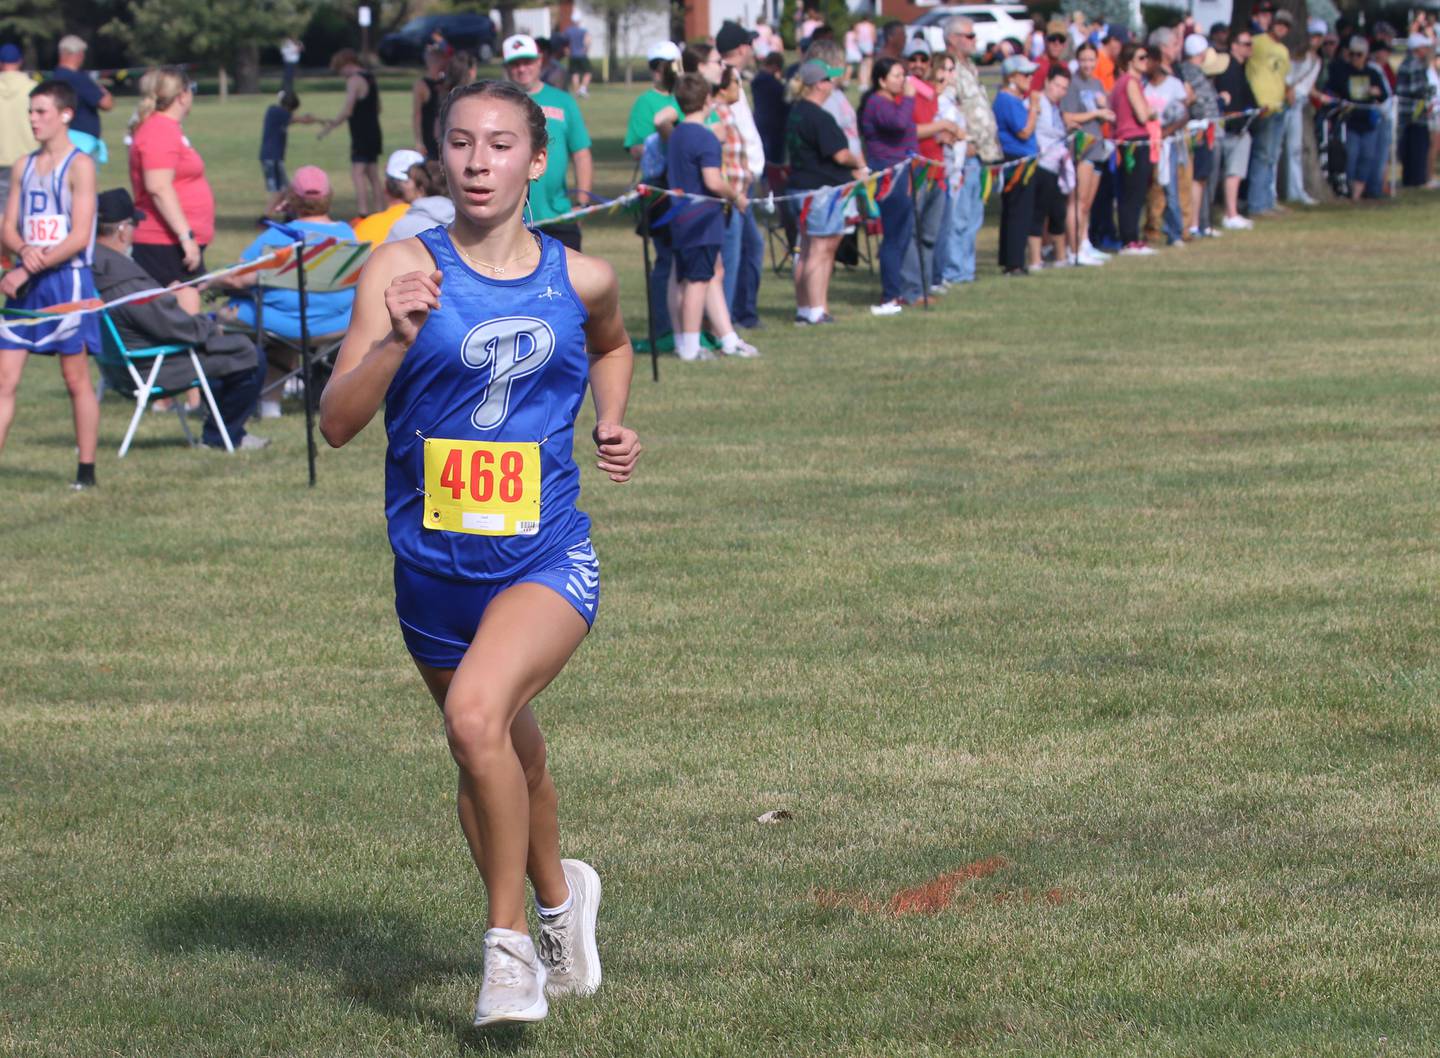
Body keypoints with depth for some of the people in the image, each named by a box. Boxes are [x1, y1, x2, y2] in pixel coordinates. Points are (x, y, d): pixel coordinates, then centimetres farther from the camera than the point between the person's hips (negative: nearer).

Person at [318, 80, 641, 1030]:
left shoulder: (581, 278, -1)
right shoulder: (405, 268, -7)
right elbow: (337, 422, -15)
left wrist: (612, 422, 7)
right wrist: (397, 340, -30)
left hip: (548, 558, -2)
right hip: (435, 564, 2)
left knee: (478, 711, -27)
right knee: (501, 752, 18)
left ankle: (510, 939, -12)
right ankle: (558, 894, 48)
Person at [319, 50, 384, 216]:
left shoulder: (354, 81, -13)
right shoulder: (370, 78, 15)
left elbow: (347, 111, -19)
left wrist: (331, 125, -7)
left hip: (361, 136, -10)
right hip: (374, 133, 10)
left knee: (357, 174, -13)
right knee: (373, 176, 13)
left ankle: (363, 214, -22)